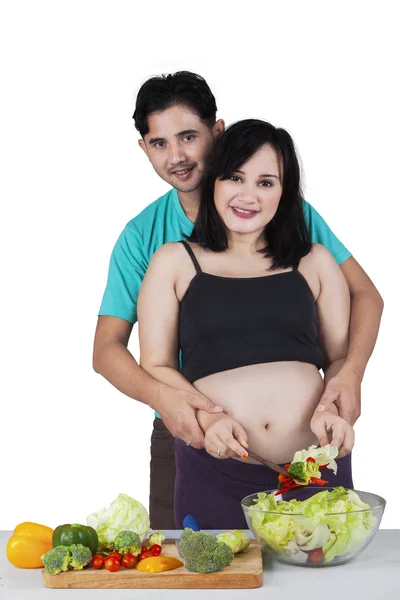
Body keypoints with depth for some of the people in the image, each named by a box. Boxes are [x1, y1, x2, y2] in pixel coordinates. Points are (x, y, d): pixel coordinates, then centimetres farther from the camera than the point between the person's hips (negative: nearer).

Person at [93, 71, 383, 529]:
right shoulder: (142, 237, -1)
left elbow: (364, 294, -1)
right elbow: (107, 348, -4)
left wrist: (351, 373, -20)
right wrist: (162, 396, -25)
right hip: (186, 433, 1)